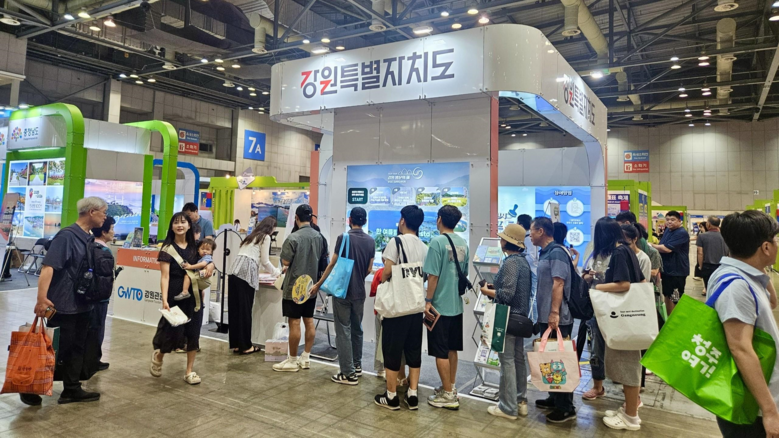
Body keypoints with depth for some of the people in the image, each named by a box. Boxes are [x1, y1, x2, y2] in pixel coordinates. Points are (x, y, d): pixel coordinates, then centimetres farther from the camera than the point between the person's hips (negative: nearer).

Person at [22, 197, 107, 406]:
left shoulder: (89, 238, 7)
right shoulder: (67, 235, -17)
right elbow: (48, 266, -25)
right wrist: (42, 298, -31)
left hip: (82, 304, 8)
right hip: (63, 304, -8)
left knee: (77, 348, 13)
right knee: (60, 348, 3)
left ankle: (71, 389, 24)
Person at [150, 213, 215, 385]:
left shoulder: (195, 246, 6)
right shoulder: (167, 248, -7)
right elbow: (165, 277, -13)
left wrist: (211, 264, -4)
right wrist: (165, 300, -23)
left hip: (194, 296, 4)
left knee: (193, 333, 4)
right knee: (174, 332, -2)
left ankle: (189, 371, 17)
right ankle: (158, 355, 32)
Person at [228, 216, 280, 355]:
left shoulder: (252, 236, 27)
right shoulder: (265, 237, 4)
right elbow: (265, 261, 3)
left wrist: (266, 270, 45)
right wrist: (276, 272, 21)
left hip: (235, 271, 7)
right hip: (246, 273, -7)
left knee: (235, 309, 8)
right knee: (245, 310, -2)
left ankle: (236, 344, 14)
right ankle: (246, 346, 5)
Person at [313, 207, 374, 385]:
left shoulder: (344, 238, -12)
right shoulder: (370, 241, 3)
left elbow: (333, 265, -9)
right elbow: (369, 269, 7)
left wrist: (318, 284, 1)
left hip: (342, 291, -5)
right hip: (359, 292, 5)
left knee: (343, 331, 0)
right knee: (357, 329, 18)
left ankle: (348, 374, 1)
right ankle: (357, 366, 29)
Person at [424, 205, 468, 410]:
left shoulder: (437, 242, -15)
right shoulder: (463, 243, 7)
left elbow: (433, 275, -18)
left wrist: (428, 301, -12)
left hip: (440, 305, -7)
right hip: (456, 305, 8)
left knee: (441, 352, 3)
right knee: (451, 349, 18)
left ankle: (448, 395, 10)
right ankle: (451, 387, 29)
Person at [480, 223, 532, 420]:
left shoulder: (510, 262, -19)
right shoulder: (523, 261, 10)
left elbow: (506, 295, -24)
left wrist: (487, 291, -9)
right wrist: (495, 287, 11)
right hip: (520, 317, 9)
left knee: (507, 361, -1)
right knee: (518, 359, 15)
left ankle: (508, 407, 7)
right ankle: (521, 401, 25)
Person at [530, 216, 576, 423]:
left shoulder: (557, 252, -15)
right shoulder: (544, 253, 14)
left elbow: (558, 284, -22)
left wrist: (554, 313, -27)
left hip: (557, 318, -10)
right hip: (546, 316, 10)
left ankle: (566, 408, 8)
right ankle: (555, 398, 29)